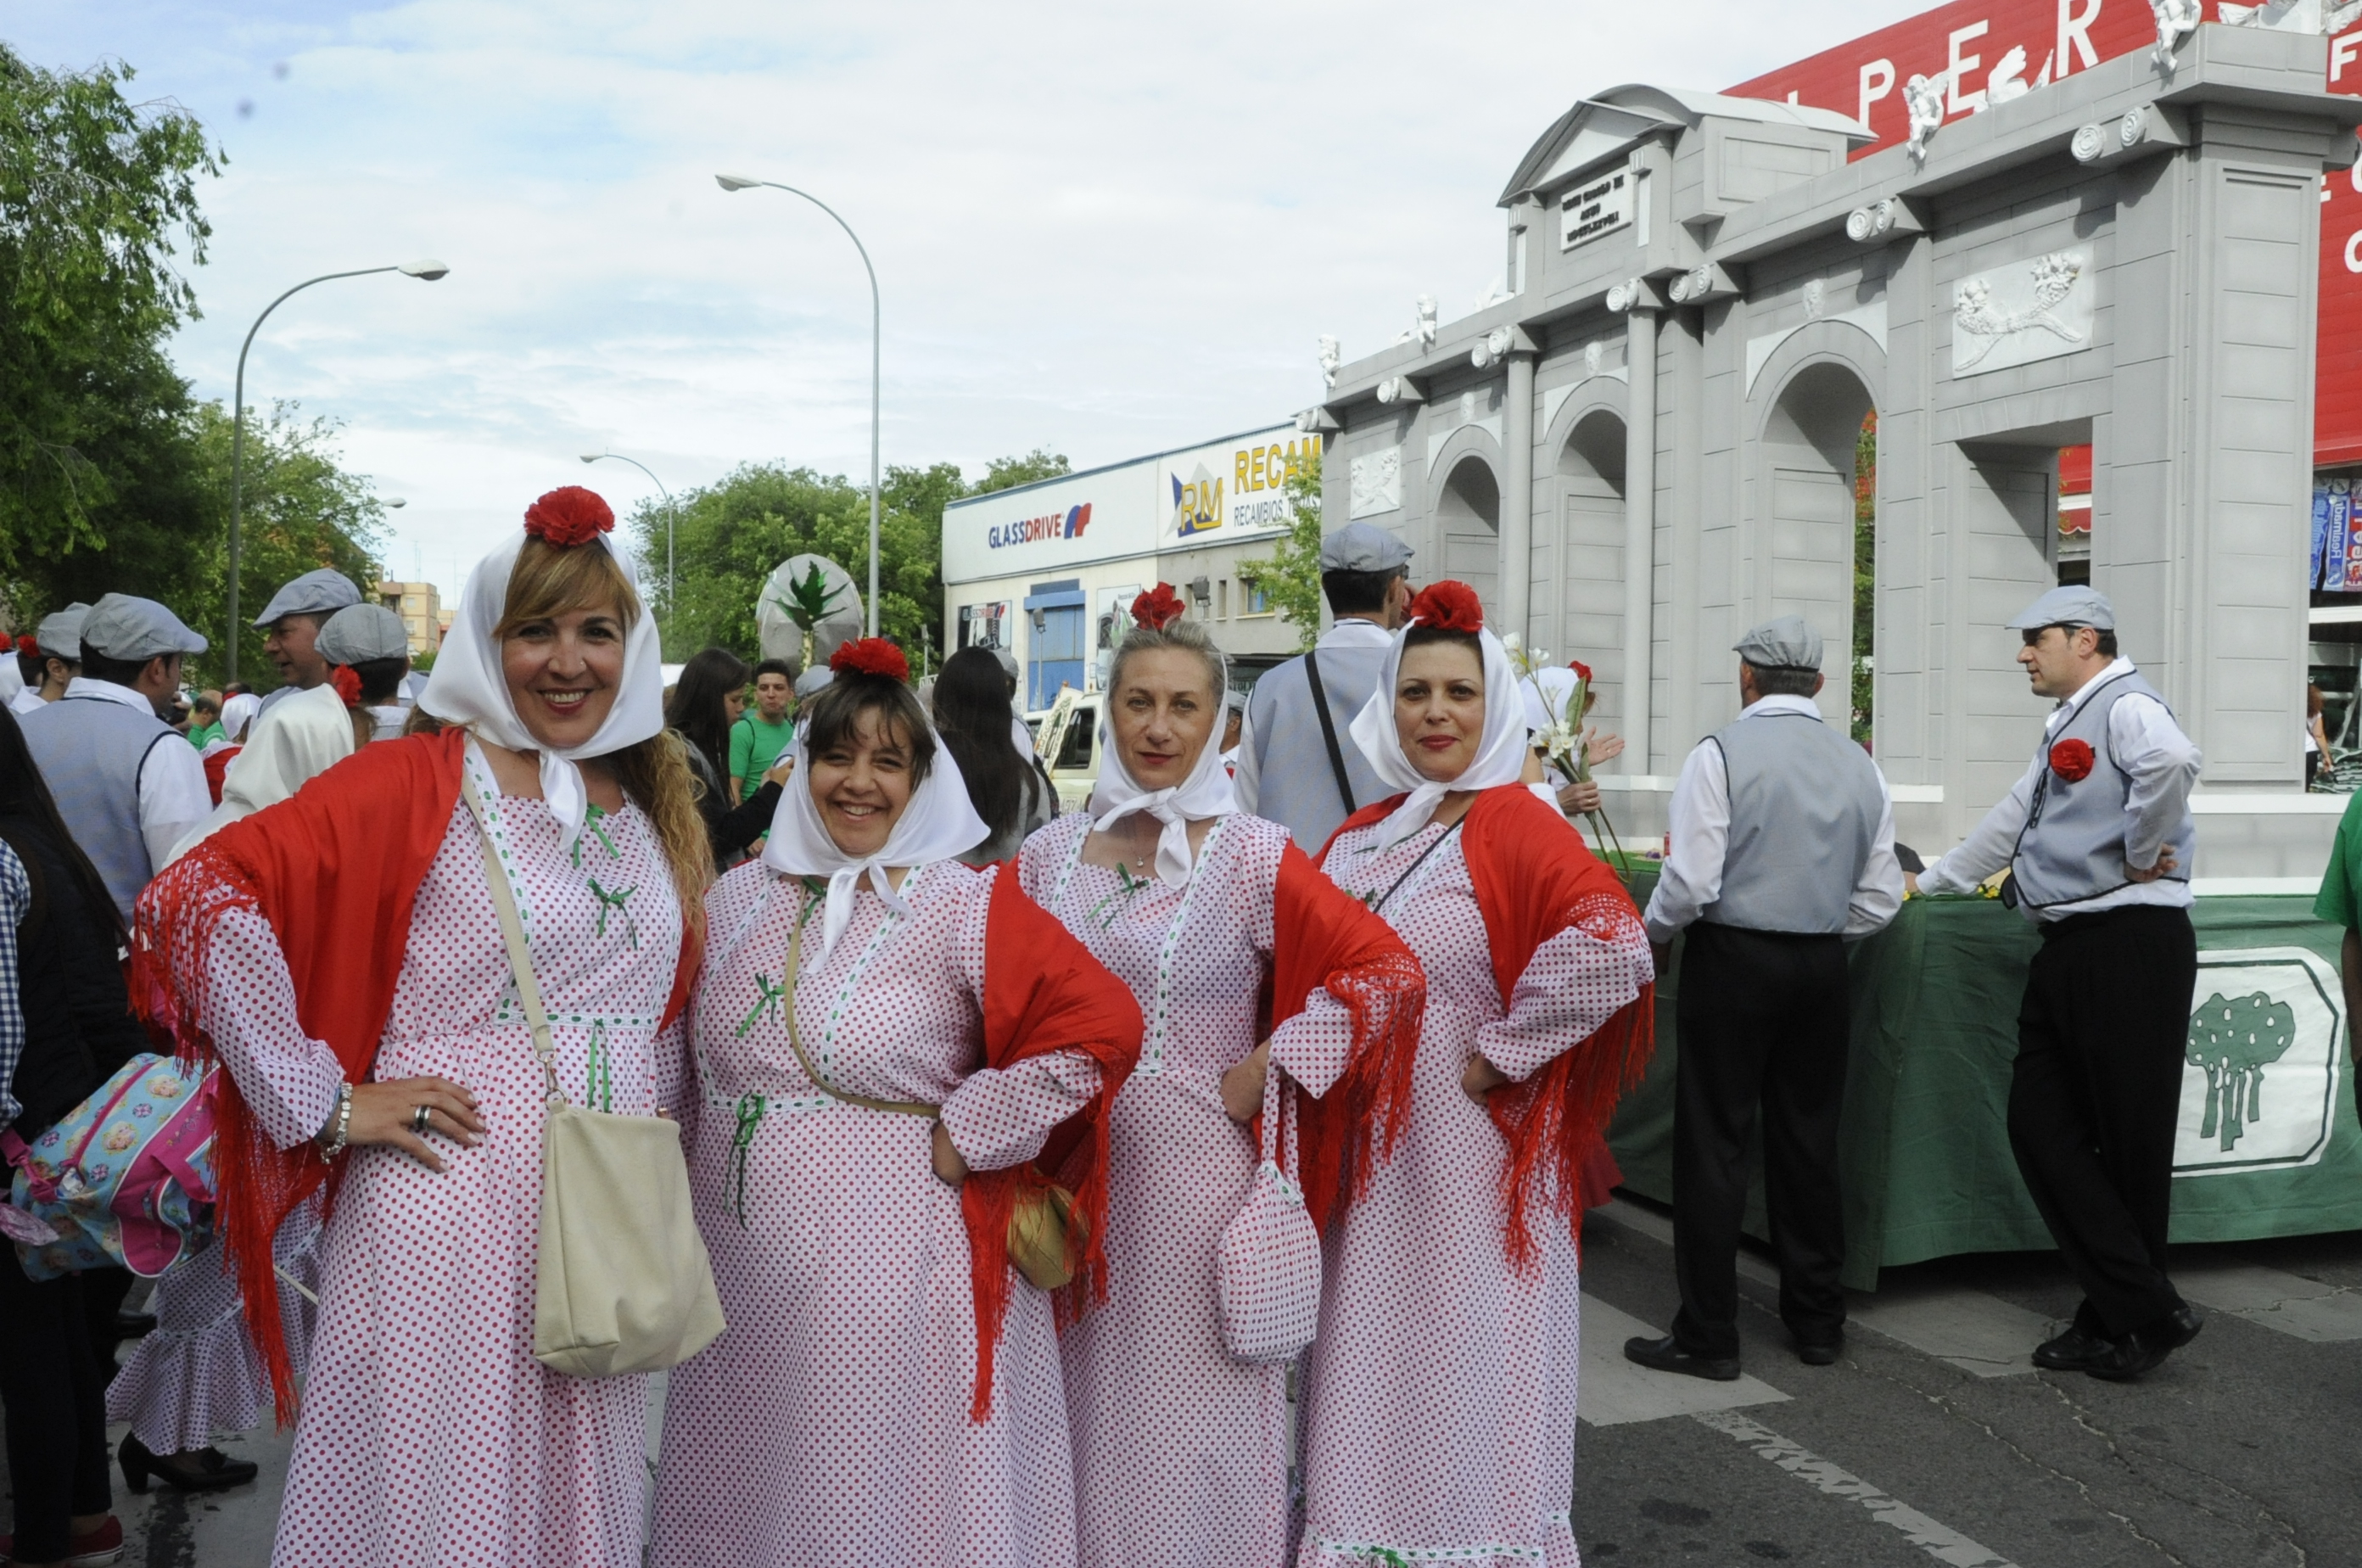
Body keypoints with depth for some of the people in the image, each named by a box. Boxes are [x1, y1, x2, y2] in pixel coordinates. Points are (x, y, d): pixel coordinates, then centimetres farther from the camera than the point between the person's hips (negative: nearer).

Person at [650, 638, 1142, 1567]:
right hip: (735, 1272, 5)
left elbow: (1104, 1026, -17)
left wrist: (965, 1136, -14)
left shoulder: (965, 908, -9)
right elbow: (688, 1061, 22)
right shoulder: (736, 899, 7)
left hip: (888, 1274, -5)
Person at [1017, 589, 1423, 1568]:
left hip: (1197, 1175, -3)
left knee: (1189, 1421, 6)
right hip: (1072, 1175, 4)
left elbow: (1388, 972, -12)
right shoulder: (1049, 854, 5)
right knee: (1085, 1411, 13)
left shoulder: (1251, 855, -7)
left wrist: (1262, 1076, -14)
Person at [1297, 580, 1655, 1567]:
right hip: (1360, 1161, 6)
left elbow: (1608, 949, -26)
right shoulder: (1361, 836, 9)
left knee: (1458, 1374, 5)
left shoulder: (1516, 827, -11)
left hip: (1466, 1161, -6)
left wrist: (1494, 1058, -19)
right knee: (1370, 1372, 15)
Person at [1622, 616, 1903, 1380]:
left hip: (1732, 960, -5)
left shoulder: (1721, 754, -11)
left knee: (1713, 1145, 2)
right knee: (1809, 1139, 15)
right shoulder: (1860, 766, 6)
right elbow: (1880, 898, 6)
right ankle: (1818, 1323, 26)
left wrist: (1652, 937, 2)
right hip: (1823, 966, 5)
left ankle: (1708, 1337, 8)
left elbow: (1690, 883, -16)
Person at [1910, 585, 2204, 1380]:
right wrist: (1930, 881, 37)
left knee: (2129, 1143, -1)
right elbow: (2011, 822, 33)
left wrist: (2141, 856, -20)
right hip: (2068, 948, 10)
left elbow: (2172, 761, -32)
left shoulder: (2126, 706, -9)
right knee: (2041, 1127, 5)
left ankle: (2135, 1318, 9)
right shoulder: (2067, 728, 22)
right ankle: (2131, 1311, 10)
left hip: (2129, 946, -10)